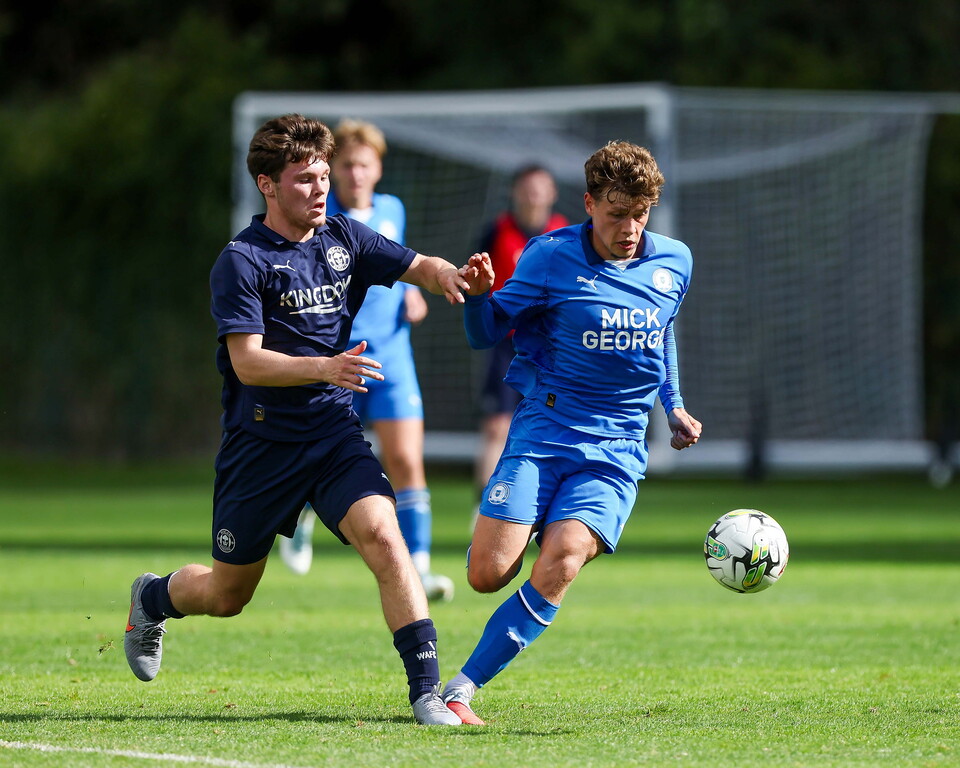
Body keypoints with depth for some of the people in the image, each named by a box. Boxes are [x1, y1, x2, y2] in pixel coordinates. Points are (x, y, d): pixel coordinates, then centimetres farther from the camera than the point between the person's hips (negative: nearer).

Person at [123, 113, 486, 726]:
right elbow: (246, 361, -18)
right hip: (261, 441, -3)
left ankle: (427, 691, -22)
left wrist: (446, 274, -17)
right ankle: (152, 598, 44)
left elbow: (418, 267, 8)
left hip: (335, 431, 3)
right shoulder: (241, 262, -11)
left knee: (383, 537, -22)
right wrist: (324, 366, -33)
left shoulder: (344, 239, 5)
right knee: (226, 595, 10)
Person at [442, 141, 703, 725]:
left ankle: (463, 689, -15)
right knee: (488, 574, -15)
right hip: (543, 430, -2)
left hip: (617, 448, 2)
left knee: (561, 564, -23)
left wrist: (674, 406, 21)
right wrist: (479, 295, -23)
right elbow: (487, 333, -2)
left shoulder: (674, 262, 6)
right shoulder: (552, 257, -6)